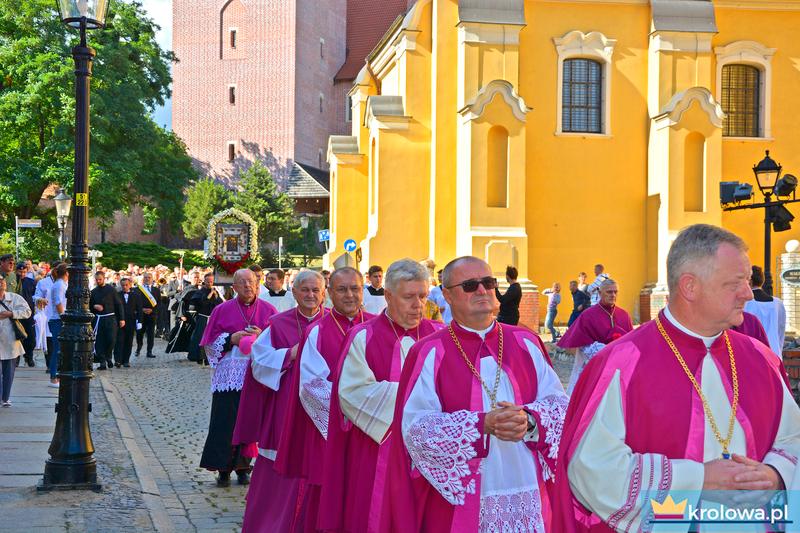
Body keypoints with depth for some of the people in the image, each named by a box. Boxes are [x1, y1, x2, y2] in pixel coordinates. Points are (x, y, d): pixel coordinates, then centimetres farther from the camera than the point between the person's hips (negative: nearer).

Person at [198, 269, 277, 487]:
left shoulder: (268, 311, 5)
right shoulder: (222, 310, 6)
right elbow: (211, 343, 5)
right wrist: (231, 338, -11)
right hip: (228, 377, 0)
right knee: (225, 423, -3)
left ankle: (243, 467, 15)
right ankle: (223, 469, 8)